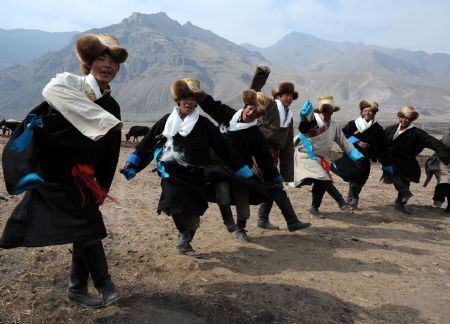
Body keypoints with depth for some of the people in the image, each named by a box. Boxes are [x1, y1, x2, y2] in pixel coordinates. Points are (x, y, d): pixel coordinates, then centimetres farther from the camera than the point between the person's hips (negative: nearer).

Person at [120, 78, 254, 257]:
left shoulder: (204, 124, 1)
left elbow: (224, 149, 2)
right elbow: (147, 143, 10)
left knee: (193, 216, 8)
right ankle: (185, 234, 1)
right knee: (174, 205, -27)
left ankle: (185, 243, 36)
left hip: (195, 178, 1)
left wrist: (245, 173, 2)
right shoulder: (167, 121, 5)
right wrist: (131, 164, 4)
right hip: (172, 175, -1)